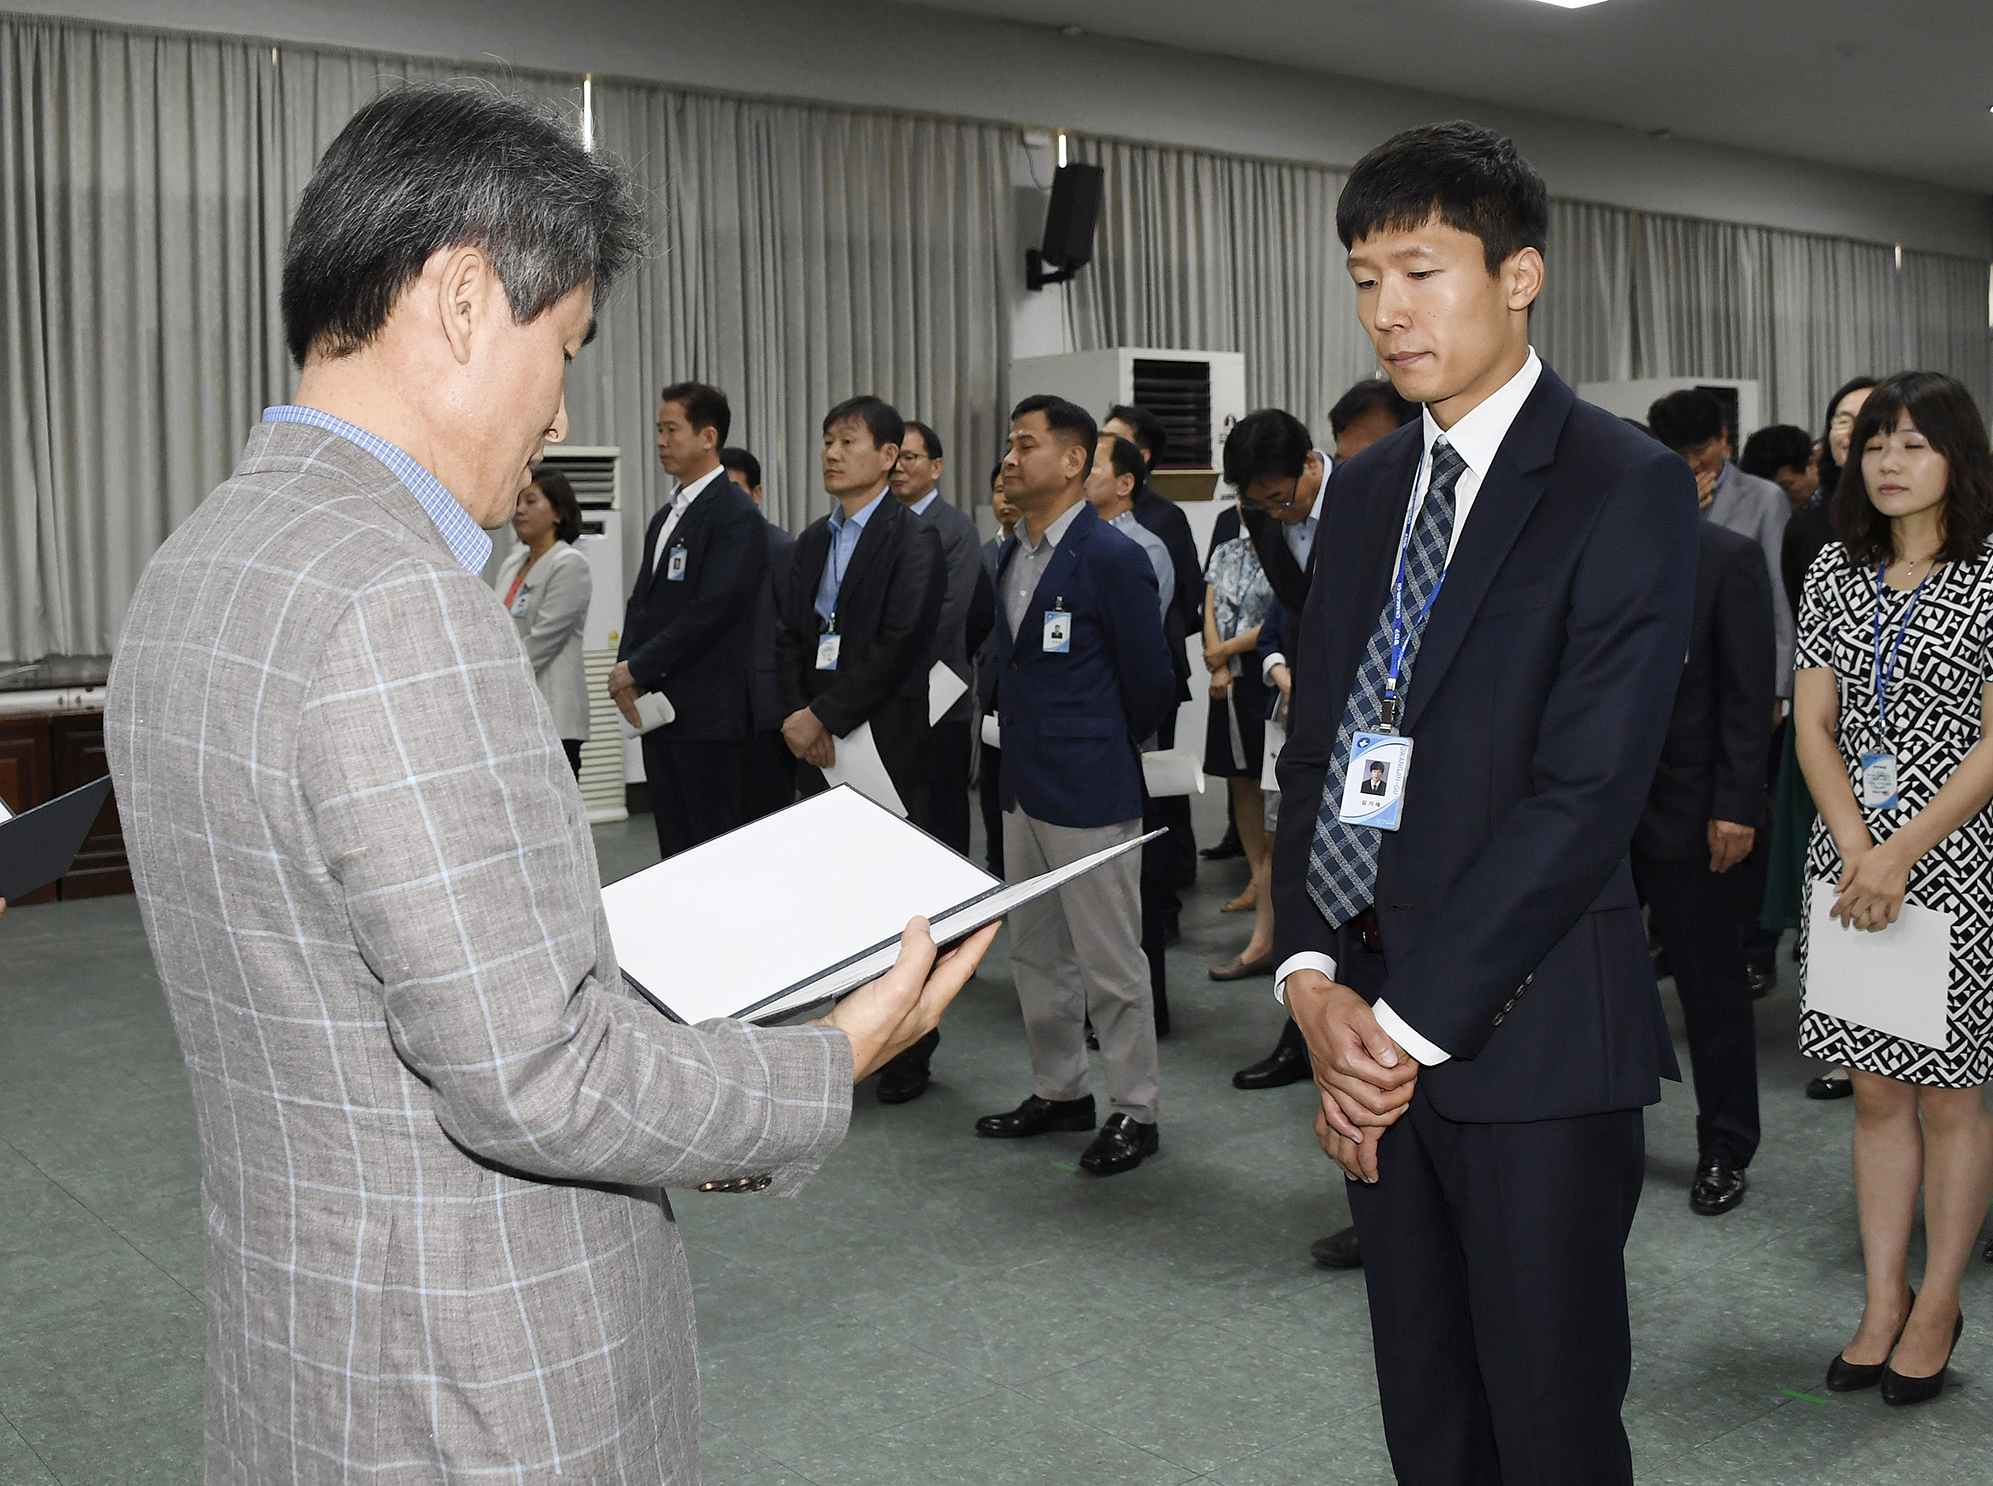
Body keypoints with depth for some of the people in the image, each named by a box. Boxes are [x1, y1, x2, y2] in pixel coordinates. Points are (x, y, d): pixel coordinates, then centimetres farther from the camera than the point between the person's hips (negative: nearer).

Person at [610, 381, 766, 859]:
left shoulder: (737, 515, -10)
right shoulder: (665, 517, 19)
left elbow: (712, 608, -18)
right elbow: (642, 601, 19)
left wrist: (637, 669, -14)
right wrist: (626, 669, 1)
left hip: (708, 711, -8)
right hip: (659, 707, 8)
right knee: (674, 848, 11)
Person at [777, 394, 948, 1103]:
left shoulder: (913, 539, -6)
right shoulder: (812, 541, 16)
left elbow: (897, 646, -16)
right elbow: (789, 637, 13)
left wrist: (825, 718, -15)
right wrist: (799, 717, -4)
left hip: (886, 744, -6)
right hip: (818, 749, 6)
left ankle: (909, 1052, 11)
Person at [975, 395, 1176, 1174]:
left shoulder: (1111, 557, -15)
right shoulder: (1011, 555, 10)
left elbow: (1150, 680, -10)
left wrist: (1104, 749, 2)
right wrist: (1025, 733, 10)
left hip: (1089, 789, -8)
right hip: (1023, 784, 8)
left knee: (1109, 959, 1)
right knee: (1036, 951, 17)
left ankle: (1134, 1111, 14)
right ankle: (1059, 1091, 32)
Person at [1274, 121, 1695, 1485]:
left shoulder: (1629, 488, -9)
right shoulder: (1365, 492, 12)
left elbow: (1587, 788, -16)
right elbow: (1314, 748, 10)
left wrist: (1407, 1020, -16)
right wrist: (1315, 979, -4)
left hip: (1530, 1028, -6)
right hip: (1376, 1025, 6)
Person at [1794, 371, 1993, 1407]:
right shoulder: (1836, 574, 7)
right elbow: (1813, 727, 4)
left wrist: (1900, 853, -16)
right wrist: (1854, 849, -9)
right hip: (1851, 860, 4)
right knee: (1877, 1089, 10)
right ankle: (1884, 1302, 21)